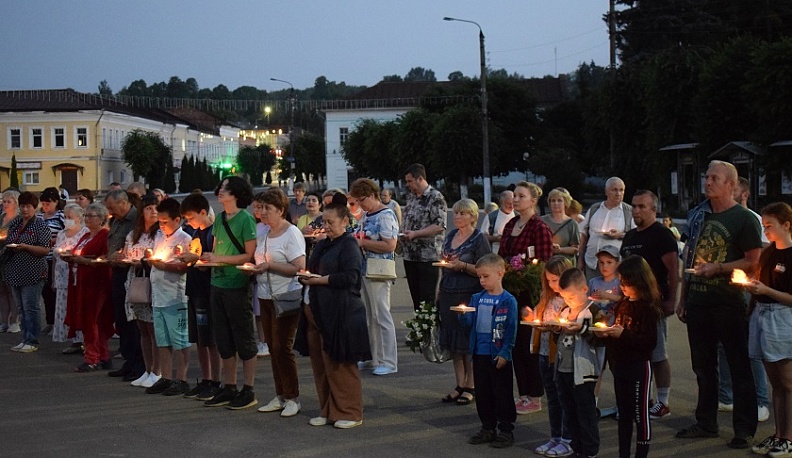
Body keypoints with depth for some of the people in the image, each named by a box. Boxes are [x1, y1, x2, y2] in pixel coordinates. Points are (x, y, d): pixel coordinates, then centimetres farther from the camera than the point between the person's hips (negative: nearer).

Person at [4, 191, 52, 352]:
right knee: (21, 308, 11)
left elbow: (45, 250, -11)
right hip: (15, 273, 7)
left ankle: (32, 342, 0)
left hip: (32, 274, -7)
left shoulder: (40, 226, -6)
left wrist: (26, 247, -21)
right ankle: (25, 339, 18)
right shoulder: (14, 223, 13)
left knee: (30, 308, -5)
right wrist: (8, 246, 1)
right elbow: (7, 242, 23)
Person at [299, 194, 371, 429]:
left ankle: (350, 413, 8)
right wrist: (306, 276, 1)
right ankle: (328, 411, 20)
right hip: (319, 312, 8)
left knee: (340, 364, -3)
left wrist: (321, 280, -17)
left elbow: (350, 277, -18)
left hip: (341, 314, -8)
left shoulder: (349, 245, -7)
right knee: (320, 363, 10)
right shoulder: (323, 245, 18)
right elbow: (312, 270, 24)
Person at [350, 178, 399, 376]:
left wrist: (362, 242, -17)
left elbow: (390, 245, -21)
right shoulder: (366, 216, 14)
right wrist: (353, 239, 4)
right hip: (365, 269, 9)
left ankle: (389, 362, 1)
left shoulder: (386, 215, -13)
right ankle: (373, 356, 23)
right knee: (369, 316, 14)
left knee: (381, 315, -5)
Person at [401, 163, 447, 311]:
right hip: (410, 256, 8)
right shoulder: (411, 198, 17)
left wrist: (415, 234, -22)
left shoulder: (435, 198, -9)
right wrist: (402, 233, 7)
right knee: (416, 299, 12)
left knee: (428, 301, -6)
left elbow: (440, 226, -17)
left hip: (428, 257, -8)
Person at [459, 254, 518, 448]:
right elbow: (469, 323, 6)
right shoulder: (477, 299, 8)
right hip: (480, 354, 6)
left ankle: (506, 430, 12)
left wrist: (504, 353, -14)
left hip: (498, 356, -6)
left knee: (502, 394, 3)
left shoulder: (508, 301, -8)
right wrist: (463, 315, -15)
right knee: (483, 393, 13)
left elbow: (511, 329, -9)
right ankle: (487, 428, 24)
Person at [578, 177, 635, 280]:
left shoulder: (629, 212, 4)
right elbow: (584, 234, 17)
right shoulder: (594, 209, 14)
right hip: (591, 263, 3)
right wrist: (580, 260, 13)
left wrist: (621, 235, -15)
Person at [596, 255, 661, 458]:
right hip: (620, 365, 8)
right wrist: (607, 333, 1)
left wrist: (623, 334, -24)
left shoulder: (648, 307, -14)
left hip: (639, 366, -8)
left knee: (640, 414, 0)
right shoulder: (622, 304, 9)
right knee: (623, 413, 15)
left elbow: (650, 342, -20)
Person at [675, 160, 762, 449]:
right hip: (698, 302, 7)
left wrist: (717, 268, -20)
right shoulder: (697, 215, 12)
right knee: (703, 366, 14)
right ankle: (706, 423, 25)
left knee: (739, 367, 1)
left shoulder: (743, 219, -7)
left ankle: (744, 429, 9)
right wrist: (683, 298, 14)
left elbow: (754, 261, -11)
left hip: (728, 303, -7)